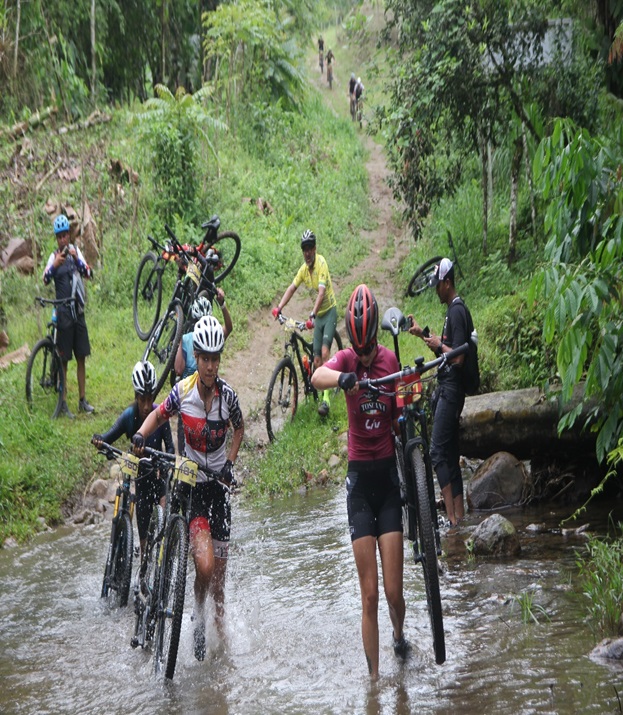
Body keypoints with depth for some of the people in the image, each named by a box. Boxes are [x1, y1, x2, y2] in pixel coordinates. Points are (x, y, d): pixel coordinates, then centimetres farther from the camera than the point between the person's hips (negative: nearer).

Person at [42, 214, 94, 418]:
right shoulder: (54, 257, -2)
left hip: (78, 311, 4)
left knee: (81, 357, 8)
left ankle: (83, 400, 16)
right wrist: (54, 265, -39)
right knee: (64, 359, -2)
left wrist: (77, 259, -25)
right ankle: (63, 403, 2)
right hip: (63, 312, -3)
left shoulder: (75, 251, 7)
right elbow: (46, 278, -19)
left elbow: (88, 273, -7)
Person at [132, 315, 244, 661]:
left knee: (219, 574, 9)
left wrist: (229, 463, -2)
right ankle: (199, 616, 8)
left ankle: (221, 631, 32)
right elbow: (159, 415, 8)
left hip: (218, 486, 2)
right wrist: (140, 434, -11)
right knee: (204, 565, -21)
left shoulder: (228, 395, -7)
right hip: (189, 485, -2)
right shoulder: (182, 391, -10)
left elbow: (239, 429, 12)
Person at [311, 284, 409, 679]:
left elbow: (398, 418, 10)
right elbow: (317, 376, -30)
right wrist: (344, 378, -50)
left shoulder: (390, 359, 1)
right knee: (369, 594, -3)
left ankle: (400, 636, 30)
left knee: (394, 589, -2)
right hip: (359, 476, -1)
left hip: (388, 472, 1)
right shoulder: (347, 359, -5)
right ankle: (375, 677, 6)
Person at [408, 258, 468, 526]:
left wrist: (439, 345, -11)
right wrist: (423, 333, 17)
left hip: (451, 390, -11)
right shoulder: (453, 310, 16)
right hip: (446, 390, 11)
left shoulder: (457, 312, -15)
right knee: (450, 454, 11)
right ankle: (460, 515, 14)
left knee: (438, 452, -14)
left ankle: (452, 518, -18)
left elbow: (458, 356, -22)